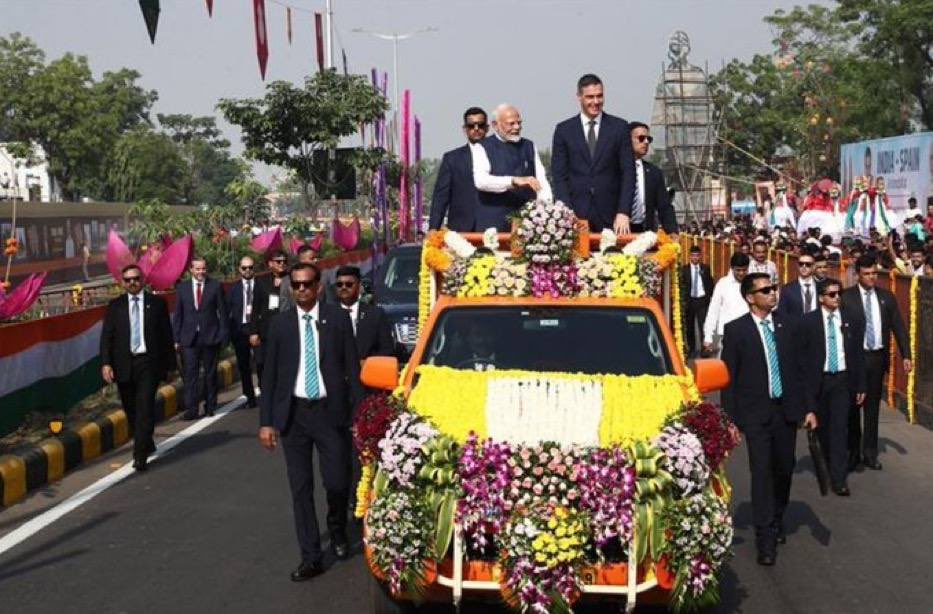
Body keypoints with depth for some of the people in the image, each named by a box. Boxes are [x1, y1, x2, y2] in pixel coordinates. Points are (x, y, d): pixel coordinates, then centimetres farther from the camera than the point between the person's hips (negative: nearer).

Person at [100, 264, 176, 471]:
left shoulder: (157, 303, 5)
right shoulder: (115, 306, 8)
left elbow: (166, 335, 6)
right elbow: (106, 336, 4)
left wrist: (170, 364, 5)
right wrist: (106, 363, -8)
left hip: (148, 363, -2)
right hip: (124, 366, 2)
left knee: (145, 408, -11)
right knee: (131, 411, 11)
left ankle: (140, 455, -10)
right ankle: (146, 444, 31)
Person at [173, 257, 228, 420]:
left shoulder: (215, 286, 2)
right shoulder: (182, 288, 6)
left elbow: (222, 312, 2)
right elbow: (178, 314, 7)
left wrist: (223, 335, -4)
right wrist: (177, 338, 2)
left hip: (210, 337, -1)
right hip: (189, 338, 1)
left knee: (210, 373, 9)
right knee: (190, 374, -4)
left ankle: (210, 406, 20)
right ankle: (191, 409, -3)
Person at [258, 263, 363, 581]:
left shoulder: (338, 318, 0)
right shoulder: (280, 323, 4)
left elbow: (352, 368, 0)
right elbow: (270, 375, 6)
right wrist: (266, 421, 0)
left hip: (330, 411, -1)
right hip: (293, 413, 2)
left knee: (338, 482, -2)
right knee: (300, 488, 4)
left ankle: (337, 530, 31)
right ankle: (311, 557, 13)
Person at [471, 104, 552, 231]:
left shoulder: (529, 146, 16)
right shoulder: (482, 147, 2)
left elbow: (541, 180, 10)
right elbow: (481, 180, -13)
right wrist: (514, 181, -26)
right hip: (494, 222, -3)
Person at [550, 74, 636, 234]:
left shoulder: (620, 127, 6)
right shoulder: (564, 130, 7)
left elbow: (628, 172, 2)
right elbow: (559, 175, 3)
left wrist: (623, 212, -8)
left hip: (610, 216, 0)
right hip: (576, 215, 0)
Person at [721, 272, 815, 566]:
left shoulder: (786, 325, 6)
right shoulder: (736, 330, -6)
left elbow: (798, 367, 9)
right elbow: (728, 377, -5)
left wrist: (808, 407, 5)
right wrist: (730, 419, -8)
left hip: (786, 409, 4)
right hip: (755, 412, -4)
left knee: (784, 470, 13)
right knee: (762, 472, -7)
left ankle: (776, 522, 34)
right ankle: (766, 539, -1)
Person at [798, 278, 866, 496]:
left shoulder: (850, 320, 1)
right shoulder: (808, 321, -4)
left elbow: (858, 355, 5)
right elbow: (801, 355, -2)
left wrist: (861, 385, 3)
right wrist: (804, 385, -5)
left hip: (842, 380, 0)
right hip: (818, 380, 0)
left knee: (840, 427, -6)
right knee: (822, 427, 12)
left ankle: (839, 478, -5)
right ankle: (827, 465, 33)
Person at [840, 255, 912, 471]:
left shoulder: (887, 297, 5)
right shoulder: (846, 297, -6)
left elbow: (898, 327, 7)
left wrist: (906, 355, 2)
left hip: (878, 357, 3)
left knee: (872, 406, 10)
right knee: (852, 406, 5)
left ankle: (870, 453, 20)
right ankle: (853, 452, 18)